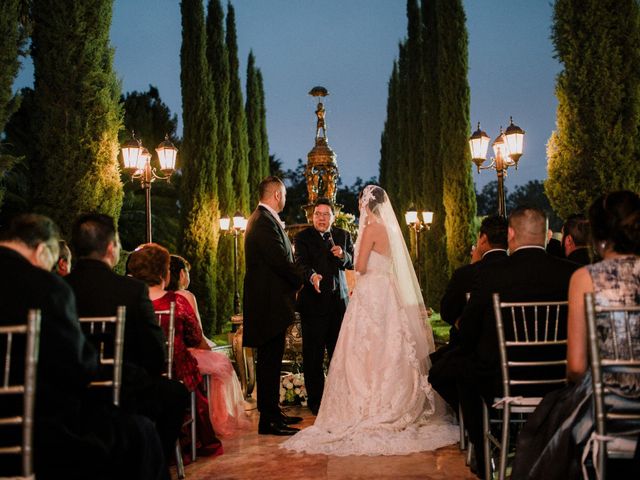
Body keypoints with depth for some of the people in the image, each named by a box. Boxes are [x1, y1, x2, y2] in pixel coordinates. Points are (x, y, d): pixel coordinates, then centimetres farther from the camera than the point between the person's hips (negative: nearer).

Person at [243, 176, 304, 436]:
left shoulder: (263, 219, 18)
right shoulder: (265, 221, -16)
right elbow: (280, 260, -22)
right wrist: (301, 279, -6)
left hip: (269, 303, 11)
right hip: (269, 303, -11)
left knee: (271, 360, 16)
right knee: (269, 360, -6)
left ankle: (272, 412, 26)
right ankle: (268, 420, -1)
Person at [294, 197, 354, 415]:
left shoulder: (343, 236, 12)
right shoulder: (303, 237, -1)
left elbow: (353, 263, 10)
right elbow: (301, 263, -15)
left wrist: (343, 256, -13)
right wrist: (312, 276, -37)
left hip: (339, 301, 4)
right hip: (313, 302, -4)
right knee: (313, 354, -1)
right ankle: (315, 400, 10)